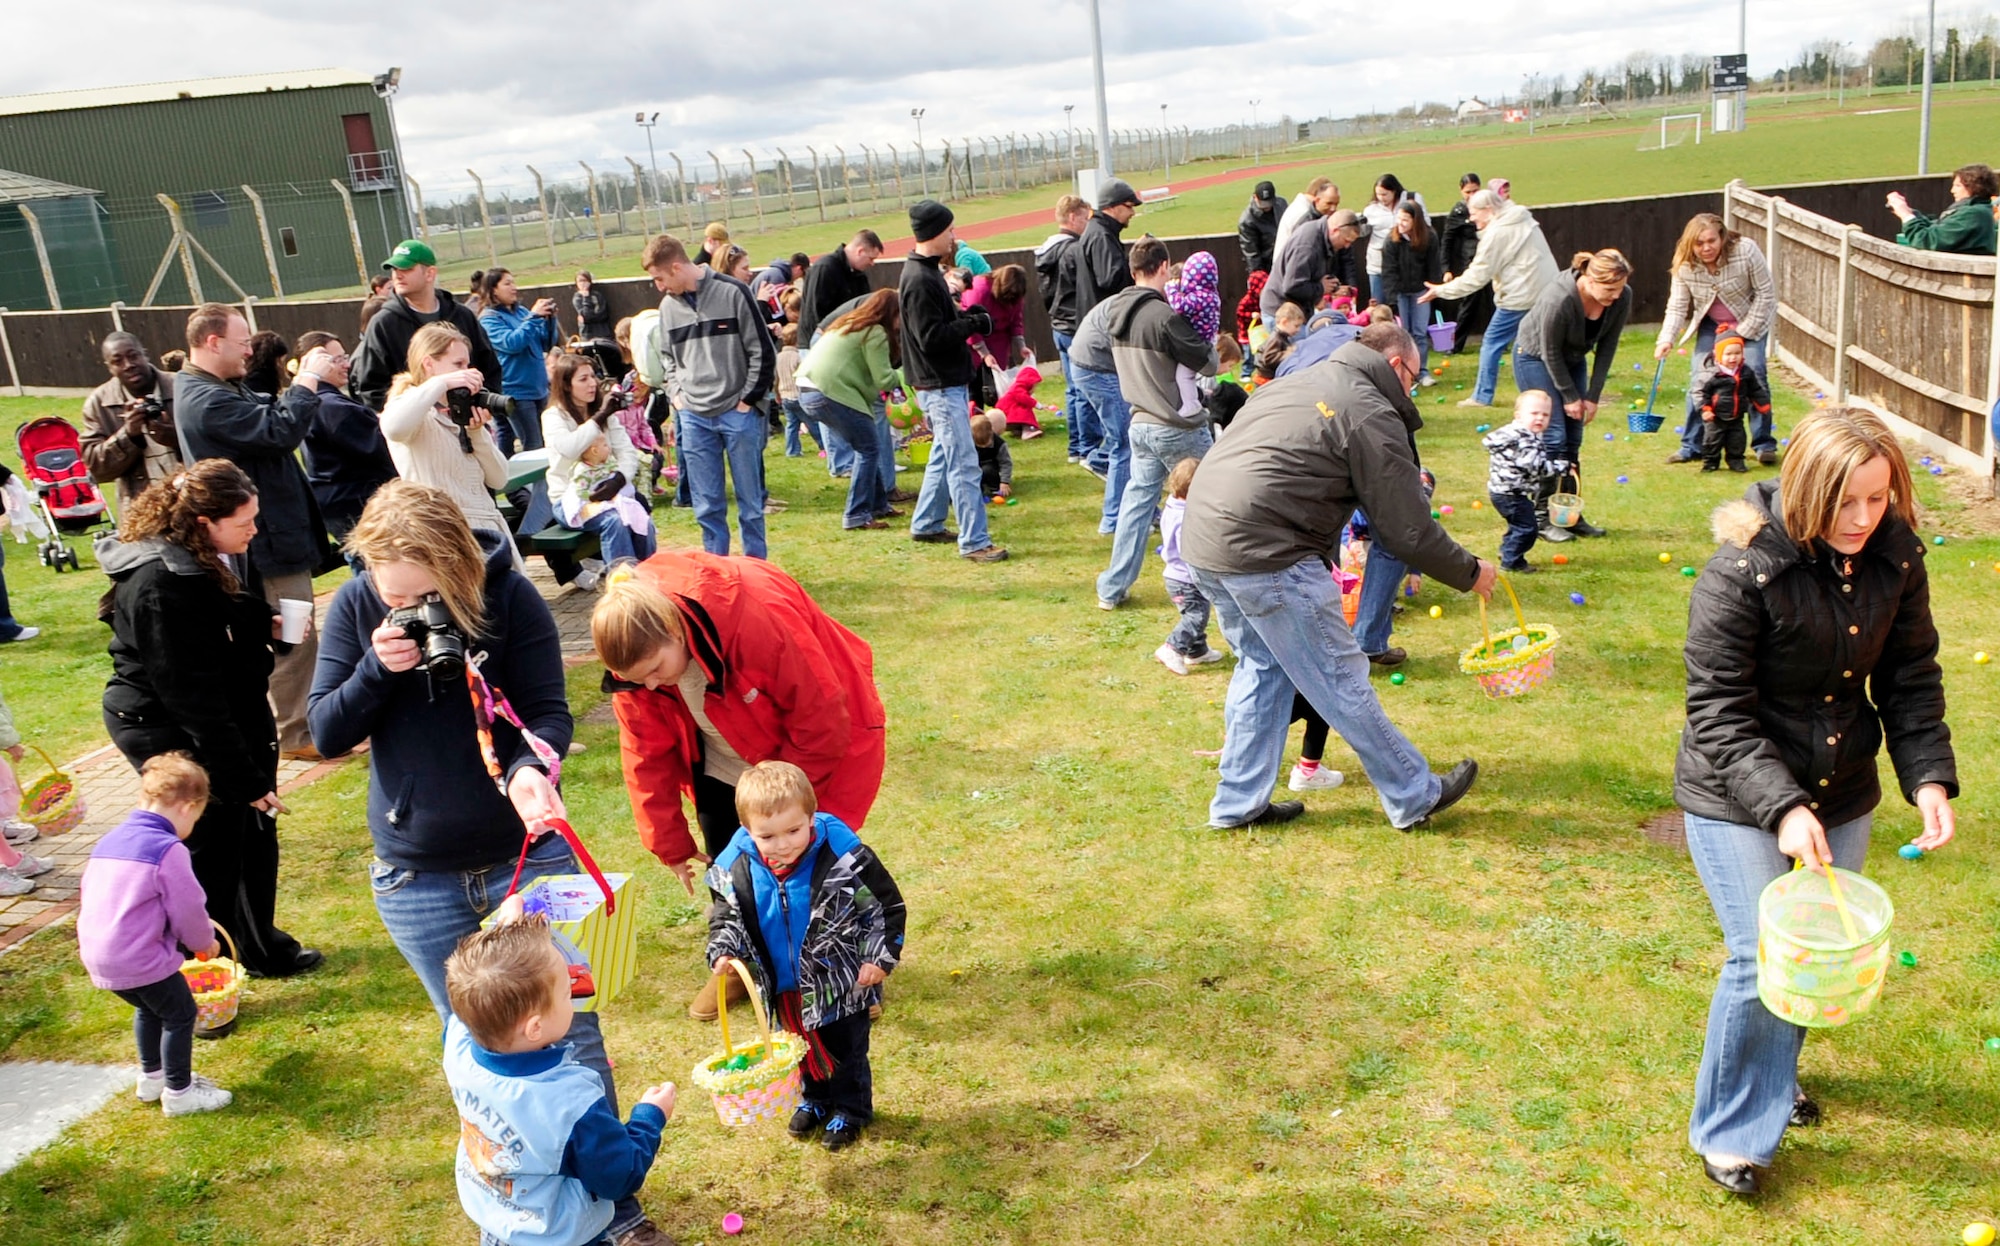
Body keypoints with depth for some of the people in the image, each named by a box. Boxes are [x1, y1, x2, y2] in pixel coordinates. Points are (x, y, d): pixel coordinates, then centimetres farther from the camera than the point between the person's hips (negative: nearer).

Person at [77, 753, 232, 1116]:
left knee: (149, 1009, 28)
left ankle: (152, 1078, 42)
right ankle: (179, 1093, 18)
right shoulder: (168, 850, -16)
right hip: (142, 959, -9)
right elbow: (187, 909, -12)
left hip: (98, 956, 9)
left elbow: (89, 896, 20)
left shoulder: (108, 841, 10)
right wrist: (205, 942, 8)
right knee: (180, 1015, 9)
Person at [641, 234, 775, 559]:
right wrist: (676, 394, 6)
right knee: (706, 504, 7)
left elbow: (762, 352, -6)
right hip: (693, 418, 4)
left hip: (737, 414, -4)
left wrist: (748, 400, -7)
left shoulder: (732, 293, -7)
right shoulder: (668, 306, 8)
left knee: (750, 500, 5)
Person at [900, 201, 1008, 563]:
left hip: (947, 383, 11)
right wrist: (975, 324, -17)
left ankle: (925, 525, 31)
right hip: (939, 386, -11)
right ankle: (974, 542, -5)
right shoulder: (919, 280, -20)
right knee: (964, 464, -9)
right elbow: (931, 337, -25)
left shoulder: (927, 271, 13)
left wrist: (965, 315, 5)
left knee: (945, 455, 20)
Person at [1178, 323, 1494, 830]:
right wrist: (1469, 573, 12)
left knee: (1262, 667, 21)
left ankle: (1239, 803, 26)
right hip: (1265, 555, -9)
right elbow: (1407, 529, -3)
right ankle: (1414, 797, 18)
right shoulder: (1372, 414, -4)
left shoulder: (1292, 383, 22)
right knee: (1339, 679, 4)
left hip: (1201, 537, 9)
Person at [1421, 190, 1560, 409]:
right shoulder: (1524, 220, 14)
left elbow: (1477, 276, -12)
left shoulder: (1496, 233, -13)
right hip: (1545, 291, 9)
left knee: (1492, 342, 2)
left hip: (1520, 297, -9)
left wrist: (1442, 290, -5)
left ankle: (1482, 396, 6)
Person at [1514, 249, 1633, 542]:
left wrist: (1593, 395, -9)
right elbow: (1550, 352, -22)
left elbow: (1607, 347, -7)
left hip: (1572, 360, 6)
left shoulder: (1622, 298, -19)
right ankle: (1545, 519, -5)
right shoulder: (1559, 300, -35)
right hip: (1535, 357, -6)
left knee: (1574, 439, 4)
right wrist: (1570, 396, -13)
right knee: (1553, 437, -12)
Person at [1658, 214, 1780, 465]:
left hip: (1751, 321, -2)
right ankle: (1692, 447, 3)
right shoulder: (1685, 265, -19)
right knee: (1699, 379, -7)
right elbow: (1677, 306, -13)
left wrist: (1743, 332, -20)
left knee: (1754, 375, -14)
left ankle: (1764, 445, -3)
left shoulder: (1746, 251, -26)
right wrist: (1666, 339, -29)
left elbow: (1766, 293, -17)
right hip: (1711, 324, 3)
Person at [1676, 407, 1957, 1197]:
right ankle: (1731, 1131, 16)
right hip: (1738, 802, -6)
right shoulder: (1741, 573, -24)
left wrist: (1929, 777, -10)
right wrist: (1783, 807, -32)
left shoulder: (1895, 557, -7)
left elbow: (1910, 679, 3)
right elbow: (1718, 714, -22)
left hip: (1842, 795, 6)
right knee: (1764, 961, -6)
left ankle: (1777, 1068, 46)